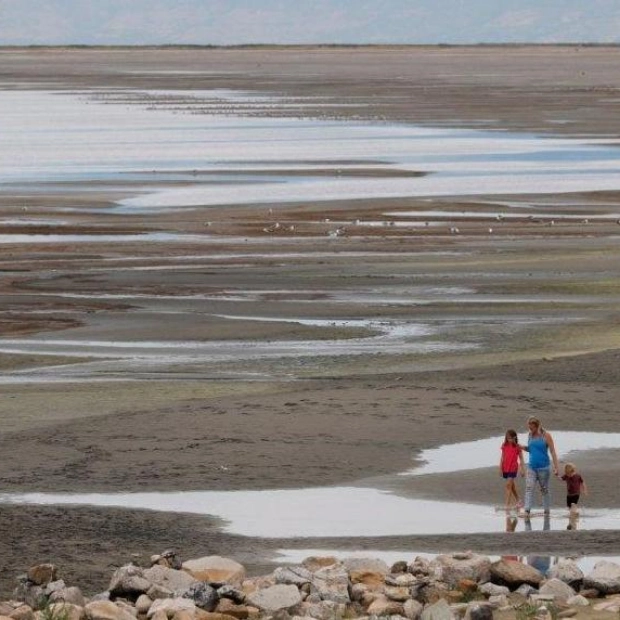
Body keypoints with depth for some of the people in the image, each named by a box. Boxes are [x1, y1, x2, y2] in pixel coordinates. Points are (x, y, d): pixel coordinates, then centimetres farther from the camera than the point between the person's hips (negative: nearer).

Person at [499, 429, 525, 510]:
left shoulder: (517, 447, -6)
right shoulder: (504, 446, 3)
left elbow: (521, 458, -2)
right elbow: (502, 457, 7)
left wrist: (522, 469, -3)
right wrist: (500, 468, 4)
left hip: (513, 468, -5)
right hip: (505, 468, 5)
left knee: (509, 485, -13)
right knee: (512, 485, 17)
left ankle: (507, 504, -15)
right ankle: (518, 501, 33)